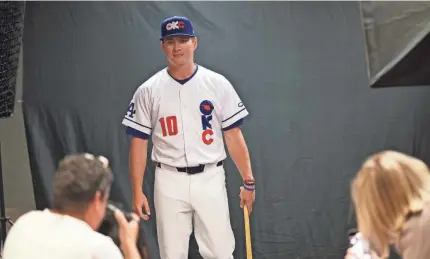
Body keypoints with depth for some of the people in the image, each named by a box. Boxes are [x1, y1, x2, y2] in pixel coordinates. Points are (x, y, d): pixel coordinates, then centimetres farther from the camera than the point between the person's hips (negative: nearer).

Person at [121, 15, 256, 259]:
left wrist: (248, 181, 0)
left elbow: (233, 136, 2)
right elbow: (139, 142, 2)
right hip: (169, 181, 0)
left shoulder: (218, 84, 0)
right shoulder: (148, 90, 0)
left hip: (210, 179, 0)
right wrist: (138, 191, -3)